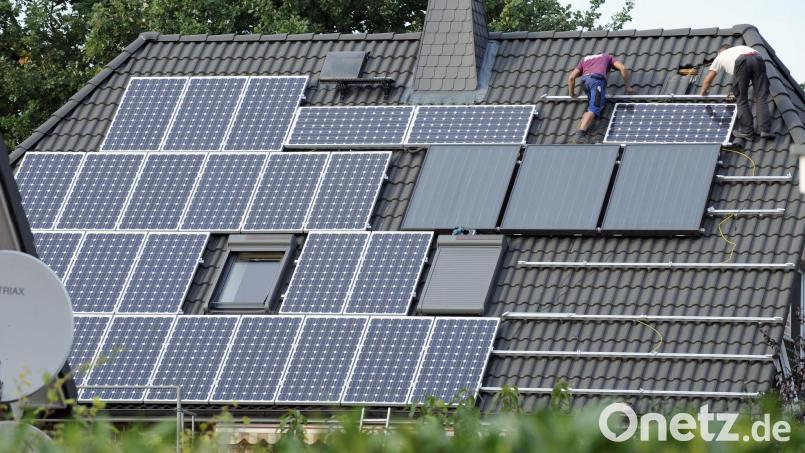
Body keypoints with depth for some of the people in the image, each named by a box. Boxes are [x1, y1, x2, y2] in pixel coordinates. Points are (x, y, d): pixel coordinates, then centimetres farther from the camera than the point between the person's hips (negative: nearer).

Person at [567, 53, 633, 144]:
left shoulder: (585, 59, 38)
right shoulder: (607, 57, 34)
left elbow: (571, 77, 25)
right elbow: (623, 68, 17)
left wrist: (572, 94, 37)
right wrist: (627, 87, 24)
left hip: (585, 80, 4)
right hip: (598, 81, -4)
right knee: (593, 110, -14)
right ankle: (580, 134, -33)